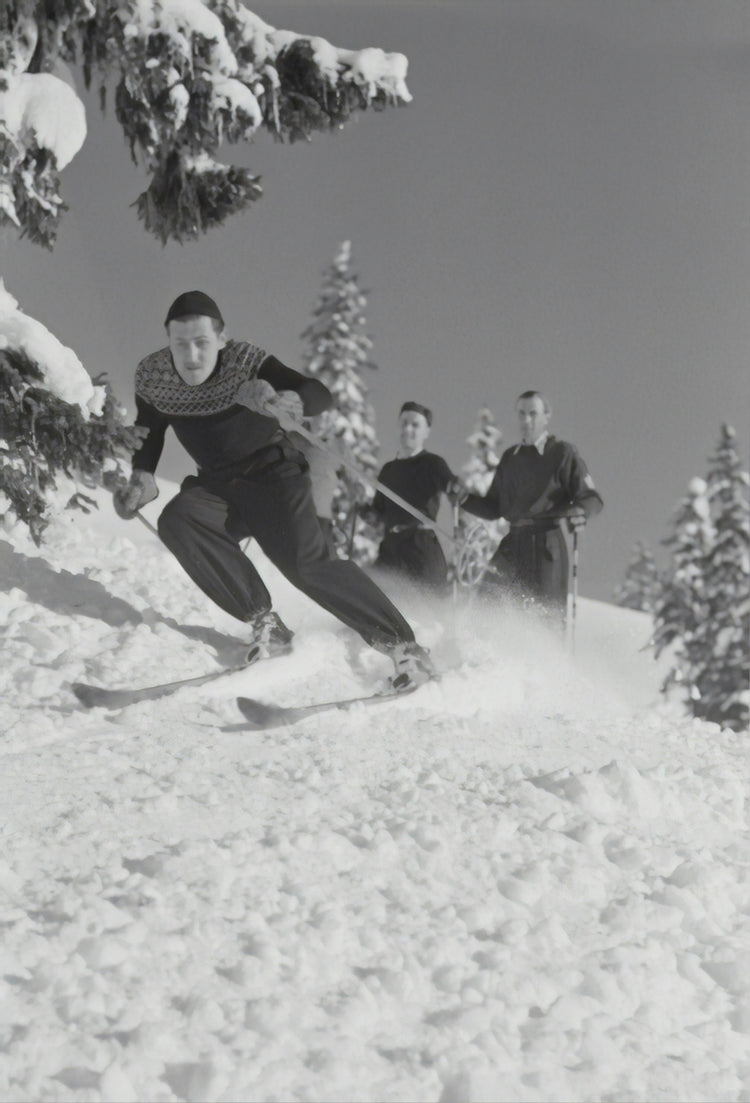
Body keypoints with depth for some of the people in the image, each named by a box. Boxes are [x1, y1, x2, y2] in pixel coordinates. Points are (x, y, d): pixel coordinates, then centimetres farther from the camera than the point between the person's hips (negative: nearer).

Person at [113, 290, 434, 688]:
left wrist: (290, 402, -52)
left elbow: (320, 394, -29)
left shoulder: (248, 364, -21)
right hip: (217, 486, 4)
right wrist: (141, 476, -10)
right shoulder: (153, 379, -10)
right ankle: (264, 623, -19)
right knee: (177, 521, -27)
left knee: (304, 562, -24)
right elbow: (149, 430, 9)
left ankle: (402, 645, -16)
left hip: (273, 475, -4)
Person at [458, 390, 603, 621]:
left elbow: (591, 498, -4)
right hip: (514, 542, 5)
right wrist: (465, 499, 3)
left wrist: (580, 512, -26)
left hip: (547, 543, -5)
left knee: (546, 613, -3)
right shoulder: (510, 458, 16)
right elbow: (494, 508, 20)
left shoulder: (562, 453, 0)